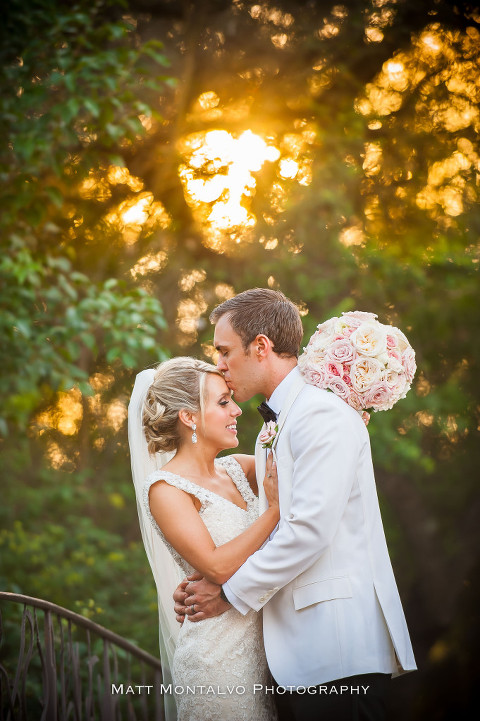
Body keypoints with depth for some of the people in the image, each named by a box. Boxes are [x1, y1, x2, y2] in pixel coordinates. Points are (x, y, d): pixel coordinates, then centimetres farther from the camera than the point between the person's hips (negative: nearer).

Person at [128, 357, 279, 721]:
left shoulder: (237, 469, 9)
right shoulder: (166, 488, -9)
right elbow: (218, 566, -18)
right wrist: (276, 508, -13)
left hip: (266, 645, 6)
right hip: (218, 658, -6)